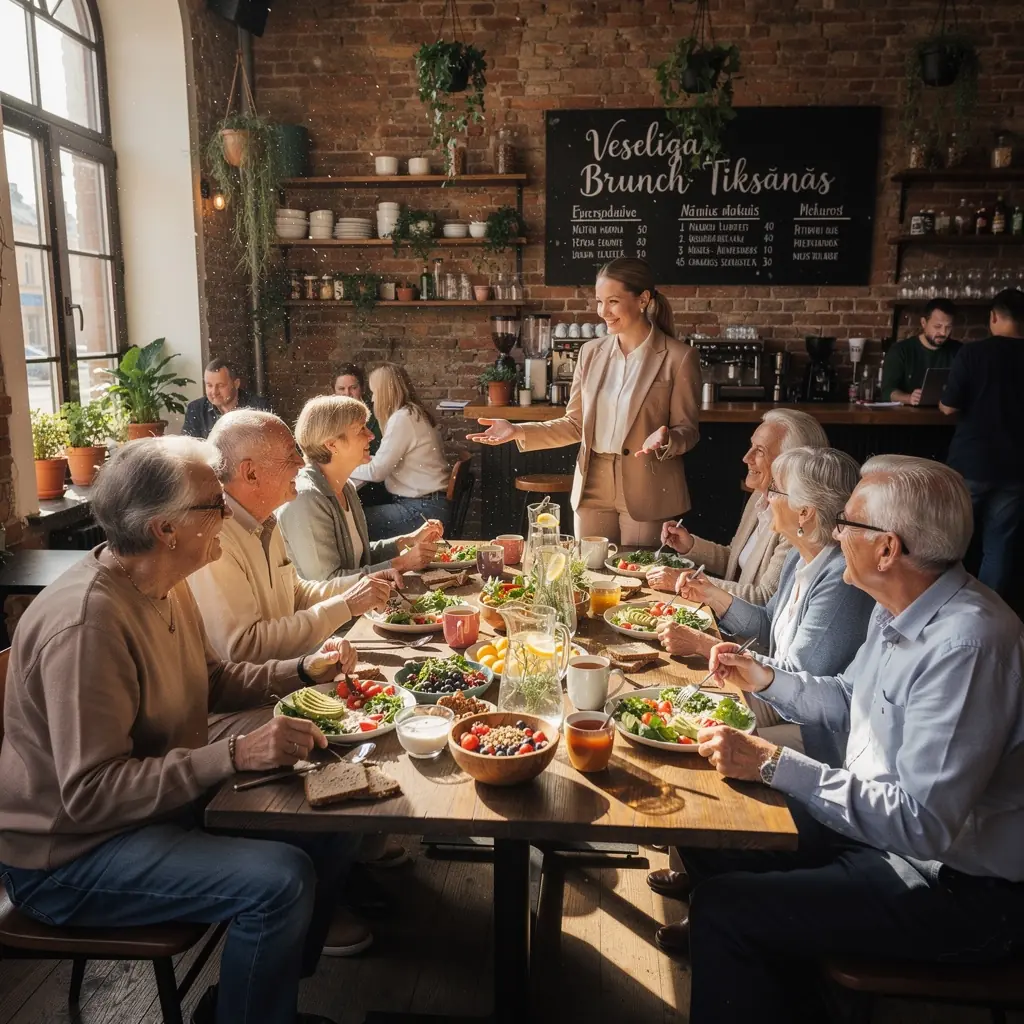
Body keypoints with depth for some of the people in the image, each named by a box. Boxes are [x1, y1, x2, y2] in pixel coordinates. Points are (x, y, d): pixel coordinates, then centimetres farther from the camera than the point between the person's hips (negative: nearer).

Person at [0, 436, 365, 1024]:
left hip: (169, 796, 9)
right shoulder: (86, 623, -30)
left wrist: (304, 670, 1)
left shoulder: (168, 585, 0)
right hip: (70, 854, -9)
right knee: (281, 880, -27)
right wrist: (236, 754, -35)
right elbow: (91, 794, -30)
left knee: (332, 826, 2)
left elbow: (209, 681, 14)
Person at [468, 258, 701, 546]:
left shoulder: (678, 357, -6)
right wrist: (518, 431, -2)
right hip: (593, 489, 4)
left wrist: (664, 439, -25)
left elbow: (687, 431, -3)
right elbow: (575, 424, 9)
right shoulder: (591, 353, 7)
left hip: (648, 493, -3)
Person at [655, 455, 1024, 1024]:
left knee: (722, 911, -17)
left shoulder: (966, 645, -31)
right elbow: (848, 699, 17)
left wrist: (773, 763, -28)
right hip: (876, 821, 9)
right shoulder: (899, 611, -1)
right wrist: (762, 677, 3)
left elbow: (923, 823, -32)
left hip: (957, 890, -9)